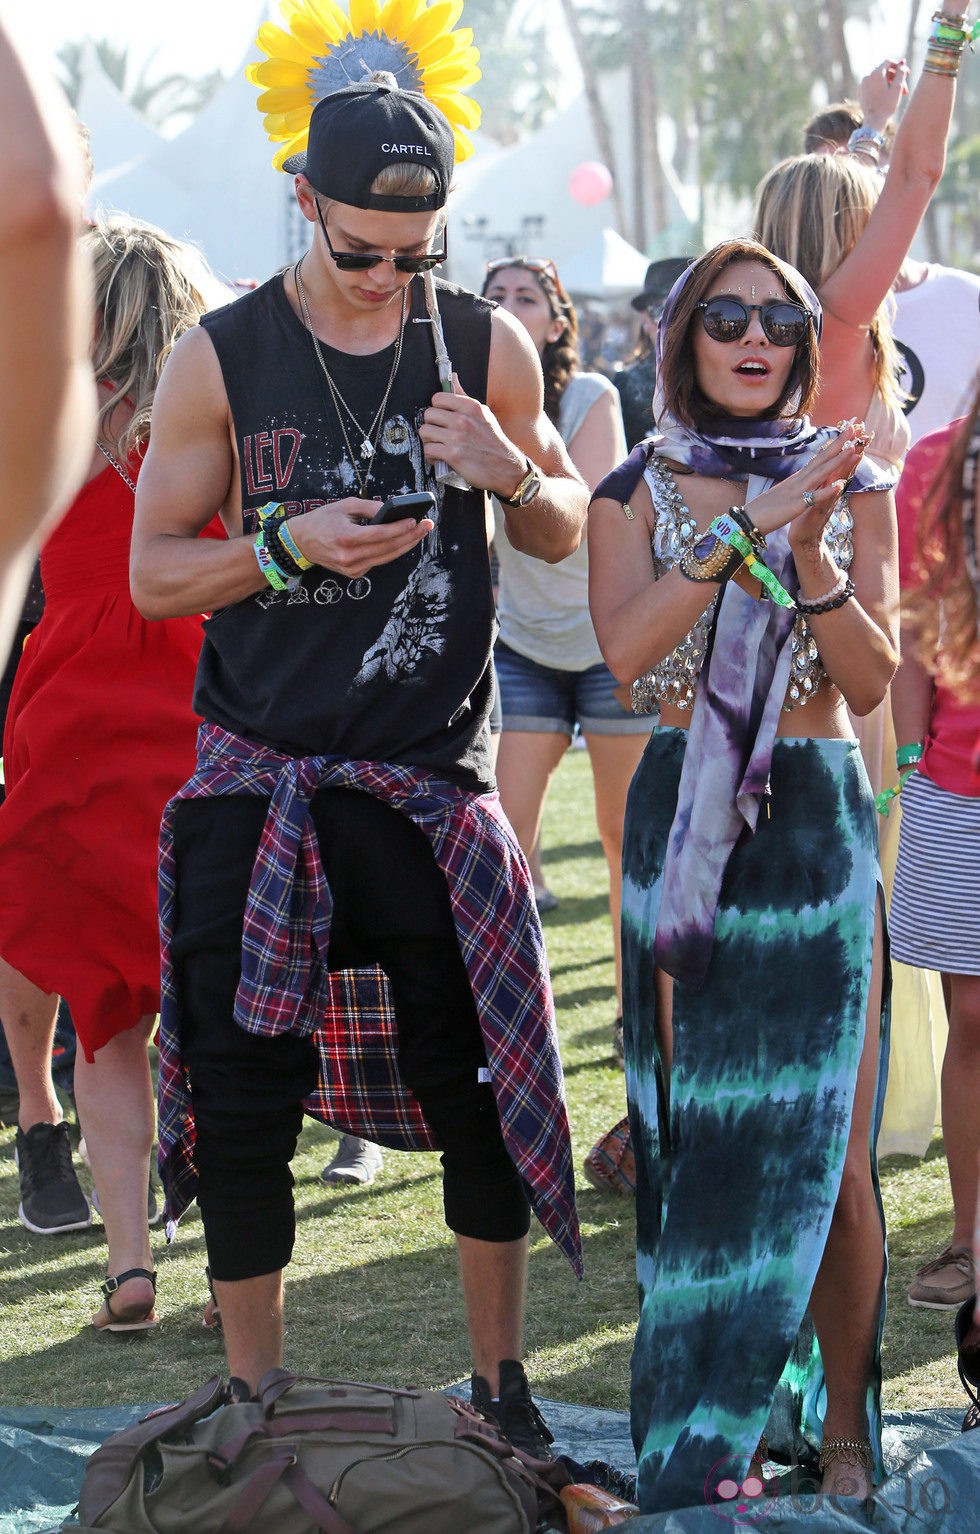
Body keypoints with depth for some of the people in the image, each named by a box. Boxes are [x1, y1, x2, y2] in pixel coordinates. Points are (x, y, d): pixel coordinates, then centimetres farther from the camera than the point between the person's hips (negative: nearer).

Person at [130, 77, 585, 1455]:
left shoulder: (487, 346, 3)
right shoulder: (220, 360, -1)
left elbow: (567, 535, 12)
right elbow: (154, 574, 1)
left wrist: (511, 471, -10)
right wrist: (291, 543, -16)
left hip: (432, 775, 1)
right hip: (260, 774, -1)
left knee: (477, 1081, 1)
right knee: (243, 1096, 1)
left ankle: (501, 1381, 16)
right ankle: (253, 1404, 13)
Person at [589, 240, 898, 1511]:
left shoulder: (850, 486, 6)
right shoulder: (639, 490, 5)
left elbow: (871, 680, -2)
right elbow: (625, 648, -13)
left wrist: (807, 549, -17)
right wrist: (746, 524, -19)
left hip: (819, 825, 0)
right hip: (687, 823, 0)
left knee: (830, 1147, -1)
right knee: (699, 1132, 1)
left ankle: (844, 1429, 10)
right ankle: (715, 1439, 11)